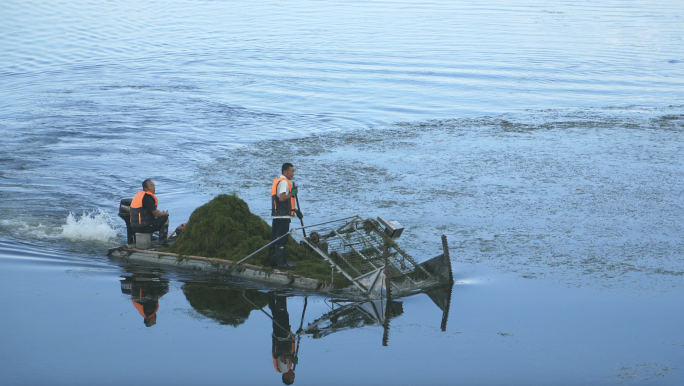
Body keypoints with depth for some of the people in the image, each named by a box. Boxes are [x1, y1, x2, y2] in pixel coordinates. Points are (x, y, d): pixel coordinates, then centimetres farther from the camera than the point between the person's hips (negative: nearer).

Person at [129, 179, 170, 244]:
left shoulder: (139, 195, 14)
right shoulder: (147, 197, -17)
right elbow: (156, 214, -15)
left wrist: (162, 213, 13)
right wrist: (164, 213, 5)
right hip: (143, 227, -10)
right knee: (165, 218, -3)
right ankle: (162, 243, -4)